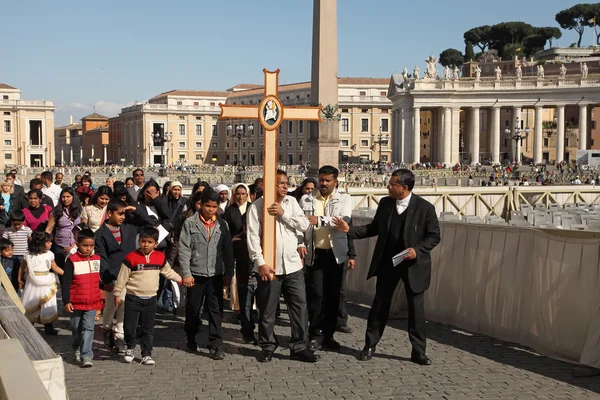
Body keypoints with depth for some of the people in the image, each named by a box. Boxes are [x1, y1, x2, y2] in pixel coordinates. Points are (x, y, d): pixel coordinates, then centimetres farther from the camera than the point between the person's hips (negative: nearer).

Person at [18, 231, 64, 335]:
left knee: (47, 306, 4)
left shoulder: (49, 254, -2)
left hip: (46, 286, 2)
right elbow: (22, 267, 6)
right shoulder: (29, 256, -8)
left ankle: (48, 327, 14)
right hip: (32, 285, -1)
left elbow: (55, 268, 7)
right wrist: (20, 280, 9)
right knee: (30, 306, 9)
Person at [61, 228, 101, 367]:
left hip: (92, 302, 2)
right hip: (76, 302, -2)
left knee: (88, 329, -5)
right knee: (76, 328, 15)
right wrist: (66, 301, -13)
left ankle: (86, 356, -8)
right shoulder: (72, 260, -10)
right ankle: (77, 349, 37)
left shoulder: (97, 259, 3)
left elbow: (101, 277, 20)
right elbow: (66, 282, -10)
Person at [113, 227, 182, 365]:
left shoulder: (160, 257, 4)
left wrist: (180, 279, 26)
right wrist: (117, 294, 1)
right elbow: (122, 277, -2)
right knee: (130, 327, 0)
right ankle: (130, 348, 25)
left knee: (148, 329, 7)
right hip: (133, 298, -3)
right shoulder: (131, 257, -9)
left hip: (150, 299, 3)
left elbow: (168, 272, 22)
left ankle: (146, 355, 15)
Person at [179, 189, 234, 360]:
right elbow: (184, 249, -5)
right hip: (195, 274, -1)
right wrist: (186, 273, -10)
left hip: (215, 275, 1)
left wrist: (229, 273, 5)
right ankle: (191, 338, 32)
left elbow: (227, 250, 8)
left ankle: (216, 345, 0)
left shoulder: (222, 225, 5)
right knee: (193, 309, 11)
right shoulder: (190, 223, -2)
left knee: (216, 310, -2)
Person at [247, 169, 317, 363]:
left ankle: (299, 347, 13)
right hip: (270, 266, -4)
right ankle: (267, 347, 22)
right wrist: (261, 263, -17)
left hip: (293, 265, 4)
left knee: (300, 307, 4)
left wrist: (283, 213, -10)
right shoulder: (257, 206, -6)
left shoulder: (291, 202, 8)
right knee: (267, 310, 7)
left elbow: (305, 225, 0)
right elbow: (253, 237, -10)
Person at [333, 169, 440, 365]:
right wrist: (350, 230, -1)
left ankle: (418, 351, 17)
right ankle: (370, 346, 22)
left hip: (413, 264, -3)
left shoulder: (425, 207, -12)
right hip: (387, 262, 3)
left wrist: (418, 250, -21)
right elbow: (374, 228, 10)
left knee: (416, 308, 4)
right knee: (380, 305, 10)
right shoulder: (385, 203, 1)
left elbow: (434, 236, -7)